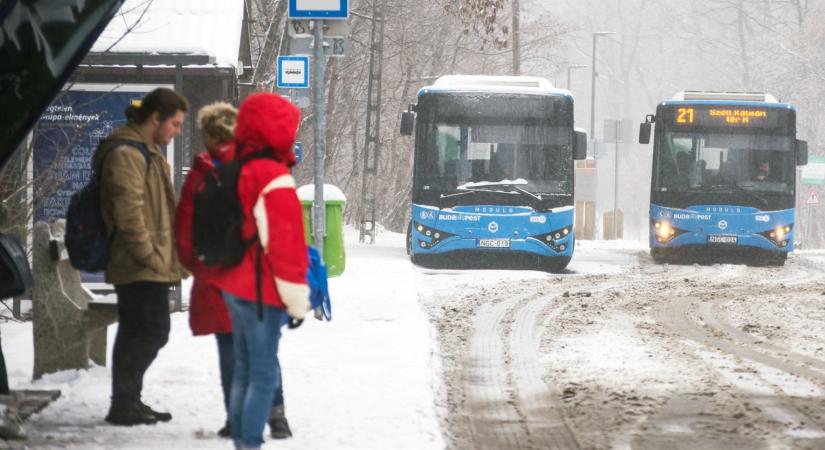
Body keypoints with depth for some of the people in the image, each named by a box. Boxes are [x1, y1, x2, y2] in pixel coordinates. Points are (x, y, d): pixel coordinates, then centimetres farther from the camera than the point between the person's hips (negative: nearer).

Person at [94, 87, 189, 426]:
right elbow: (128, 212, -21)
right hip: (140, 268, -10)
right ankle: (124, 405, -6)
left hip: (146, 267, 10)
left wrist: (167, 256, 22)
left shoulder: (148, 152, 21)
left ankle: (128, 402, 22)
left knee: (143, 334, 14)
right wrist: (149, 255, -20)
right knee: (150, 332, -10)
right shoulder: (126, 154, -14)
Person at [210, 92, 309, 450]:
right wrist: (297, 301, -14)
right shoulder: (275, 180, -18)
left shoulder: (236, 170, 10)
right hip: (263, 292, -9)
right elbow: (287, 245, -18)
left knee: (244, 369, 16)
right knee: (264, 375, -6)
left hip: (235, 286, 9)